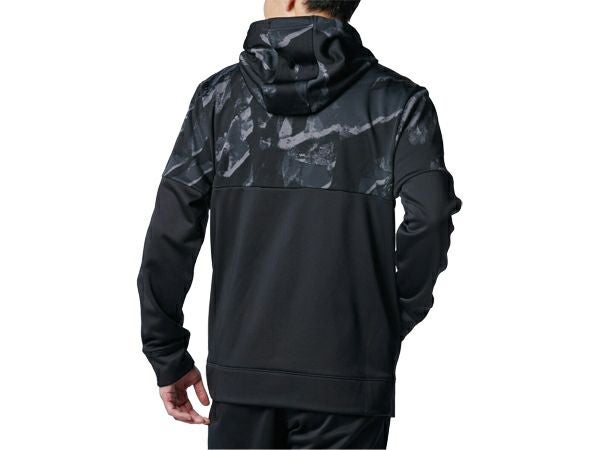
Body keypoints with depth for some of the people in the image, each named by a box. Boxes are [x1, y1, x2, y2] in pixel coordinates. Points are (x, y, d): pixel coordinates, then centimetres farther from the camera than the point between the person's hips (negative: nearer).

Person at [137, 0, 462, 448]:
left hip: (240, 374, 2)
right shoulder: (396, 100, -1)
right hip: (345, 379, -1)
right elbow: (430, 215, -14)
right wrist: (396, 318, 1)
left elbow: (170, 234, -1)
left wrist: (168, 357, 7)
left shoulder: (220, 95, 4)